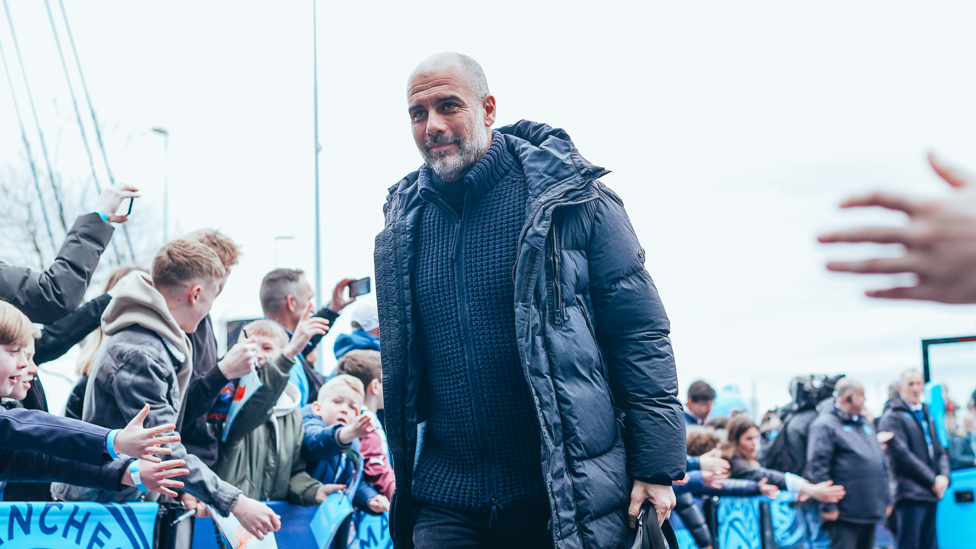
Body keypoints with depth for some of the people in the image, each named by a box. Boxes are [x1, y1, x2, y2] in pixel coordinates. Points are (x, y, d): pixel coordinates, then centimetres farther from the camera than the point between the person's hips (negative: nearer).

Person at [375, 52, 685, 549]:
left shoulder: (569, 195, -5)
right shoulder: (405, 218, 8)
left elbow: (640, 332, -6)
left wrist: (656, 467, -10)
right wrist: (401, 469, 16)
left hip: (571, 491, -3)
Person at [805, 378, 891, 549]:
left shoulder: (865, 424, 18)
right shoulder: (825, 425, -10)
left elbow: (881, 462, 24)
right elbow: (817, 467, -16)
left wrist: (886, 499, 19)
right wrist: (828, 506, -19)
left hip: (870, 511, 9)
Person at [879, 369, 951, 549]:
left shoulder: (927, 415, 20)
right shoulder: (892, 416, -4)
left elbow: (940, 451, 19)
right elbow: (902, 455, -12)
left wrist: (944, 476, -2)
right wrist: (933, 481, -11)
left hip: (932, 494, 7)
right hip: (910, 494, -7)